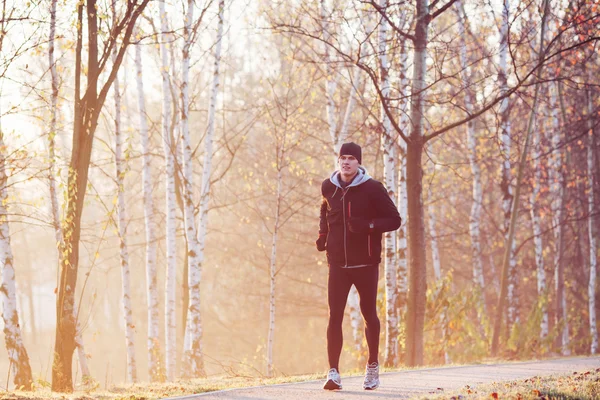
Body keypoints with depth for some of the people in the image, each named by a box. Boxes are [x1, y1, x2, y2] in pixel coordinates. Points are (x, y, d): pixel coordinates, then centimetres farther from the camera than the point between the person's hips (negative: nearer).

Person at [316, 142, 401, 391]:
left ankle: (373, 366, 26)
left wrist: (368, 225, -22)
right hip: (338, 263, 3)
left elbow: (394, 220, -6)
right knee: (334, 316, -5)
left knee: (369, 314, 8)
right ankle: (333, 373, -5)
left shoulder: (372, 188, -7)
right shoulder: (328, 188, 5)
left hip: (366, 264, -2)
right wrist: (323, 234, 12)